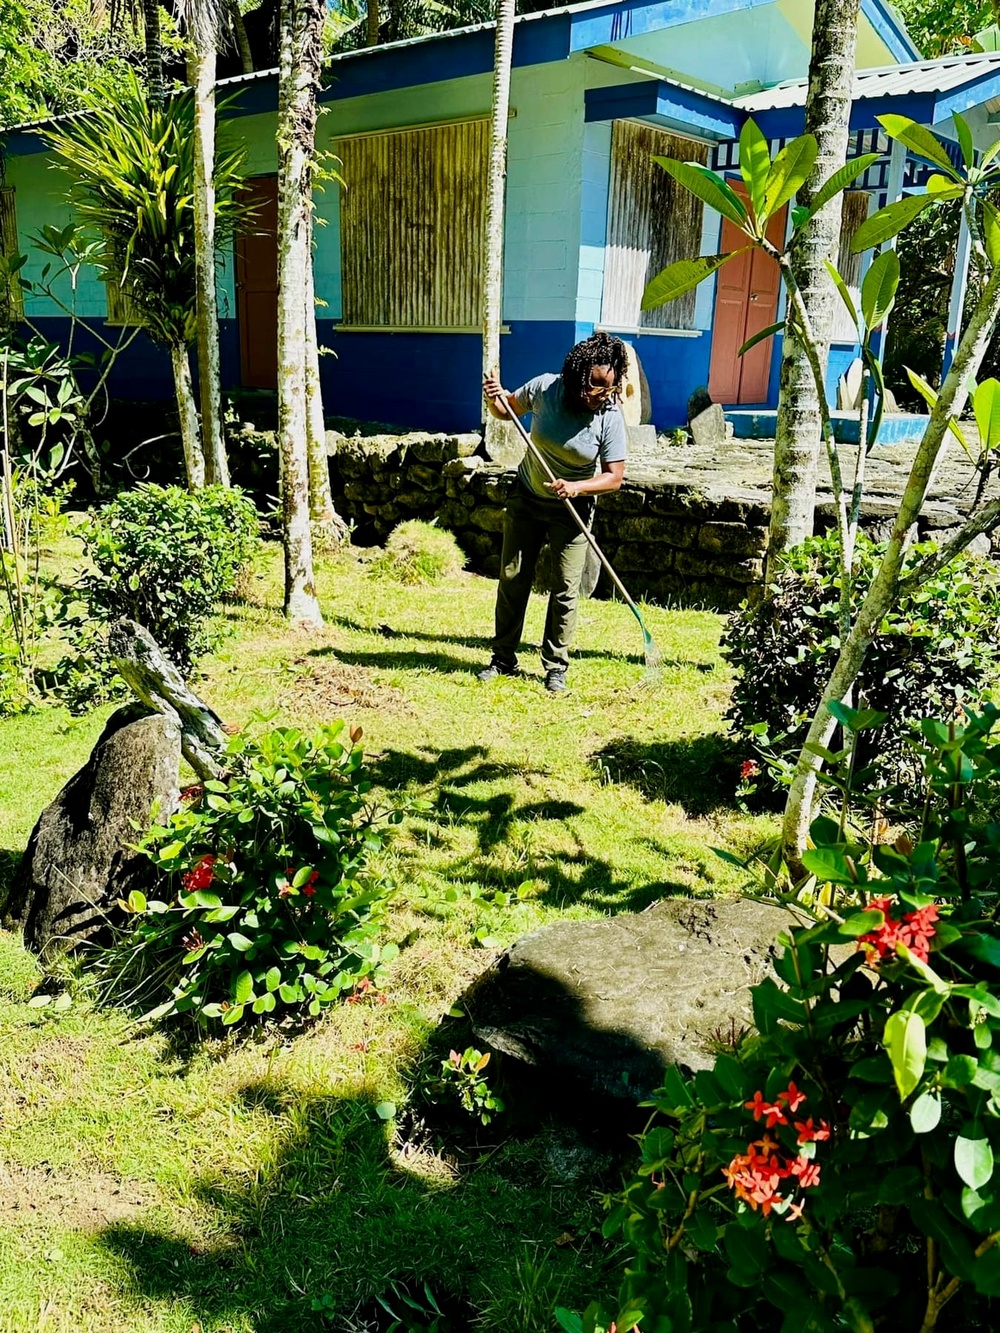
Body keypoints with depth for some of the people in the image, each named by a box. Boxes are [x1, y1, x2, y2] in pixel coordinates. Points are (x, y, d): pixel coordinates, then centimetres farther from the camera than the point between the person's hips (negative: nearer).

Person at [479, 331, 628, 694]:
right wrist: (495, 398, -19)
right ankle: (503, 658, 20)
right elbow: (507, 411, 3)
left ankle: (555, 667, 13)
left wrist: (575, 488, -34)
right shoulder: (544, 389, -17)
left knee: (565, 590, -1)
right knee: (512, 579, 7)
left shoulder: (610, 417, -21)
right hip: (526, 499, 2)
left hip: (571, 510, -2)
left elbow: (614, 477, -19)